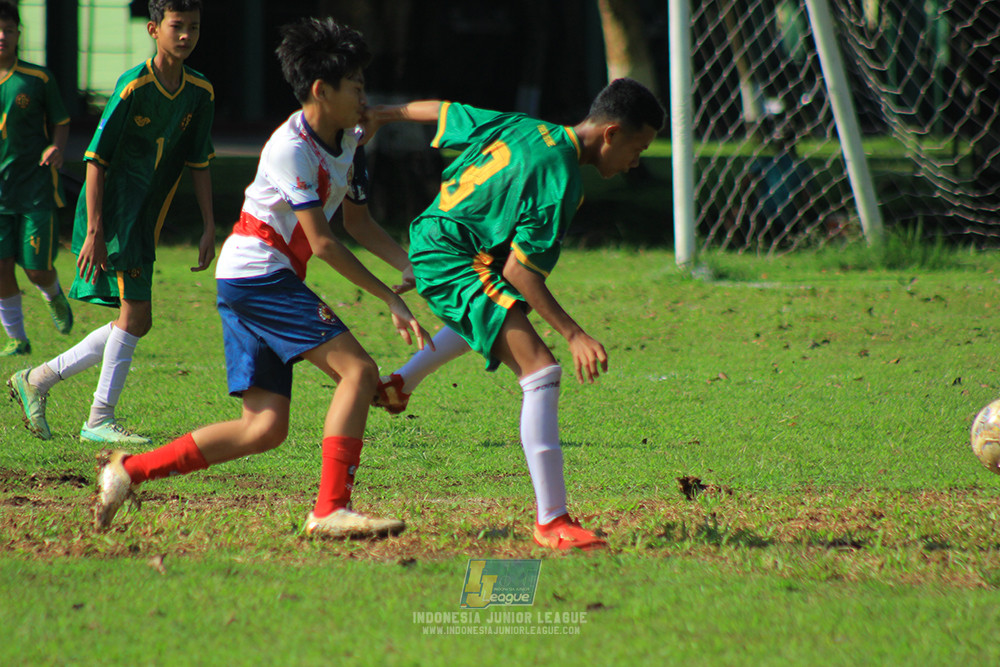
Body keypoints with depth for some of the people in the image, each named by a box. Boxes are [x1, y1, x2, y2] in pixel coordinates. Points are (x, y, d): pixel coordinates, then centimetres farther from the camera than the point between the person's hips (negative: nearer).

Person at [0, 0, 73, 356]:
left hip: (36, 189, -2)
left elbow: (61, 122, 5)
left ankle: (54, 297, 35)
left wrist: (57, 147, -14)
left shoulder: (38, 79, -3)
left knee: (37, 270, -2)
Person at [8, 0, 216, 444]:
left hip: (145, 222, 8)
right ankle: (100, 420, -6)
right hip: (112, 214, -8)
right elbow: (97, 160, -15)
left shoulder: (200, 93, 5)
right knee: (136, 315, -13)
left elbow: (198, 162, 13)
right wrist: (94, 232, -20)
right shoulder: (133, 86, -16)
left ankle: (37, 380, 21)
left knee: (132, 322, 9)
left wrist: (209, 228, 7)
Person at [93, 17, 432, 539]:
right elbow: (323, 243, -18)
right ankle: (330, 510, -17)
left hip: (260, 282, 9)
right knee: (358, 369, -16)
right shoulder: (291, 147, -17)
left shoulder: (350, 140, 11)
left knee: (264, 428, 3)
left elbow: (357, 221, 21)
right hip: (256, 274, -9)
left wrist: (412, 267, 5)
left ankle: (129, 471, 6)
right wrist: (391, 300, -17)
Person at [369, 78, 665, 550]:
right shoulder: (560, 179, -21)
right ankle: (551, 521, -23)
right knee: (540, 372, -19)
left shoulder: (523, 129, 3)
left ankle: (399, 383, 61)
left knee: (489, 315, 43)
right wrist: (575, 335, -24)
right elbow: (517, 269, -25)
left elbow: (446, 113, 16)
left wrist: (388, 115, 32)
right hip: (456, 262, -10)